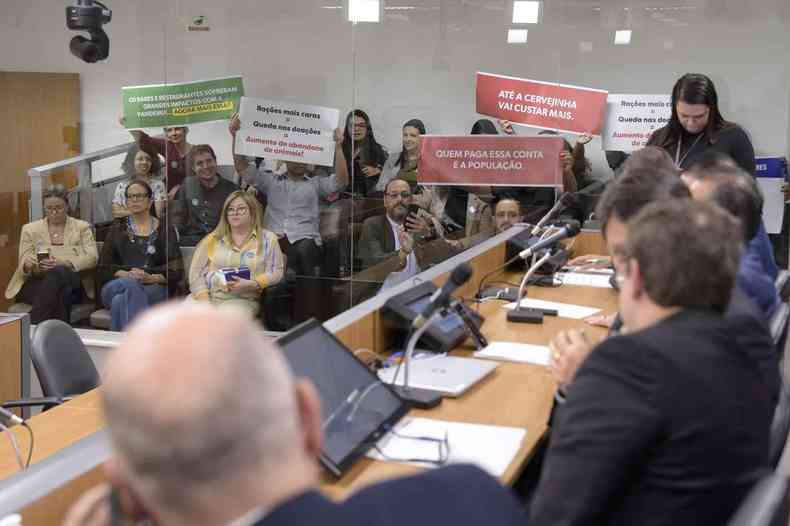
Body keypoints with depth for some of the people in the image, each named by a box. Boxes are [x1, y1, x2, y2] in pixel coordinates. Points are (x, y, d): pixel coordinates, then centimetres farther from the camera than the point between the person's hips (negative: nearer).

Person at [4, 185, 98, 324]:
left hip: (72, 282, 0)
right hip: (36, 283, 0)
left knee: (58, 273, -37)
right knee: (60, 293, -37)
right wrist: (28, 265, -20)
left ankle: (35, 327, -36)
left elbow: (92, 257, -3)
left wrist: (63, 263, -22)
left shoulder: (82, 227, 12)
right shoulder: (30, 229, 14)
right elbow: (23, 264, 7)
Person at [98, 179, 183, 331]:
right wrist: (127, 275, -11)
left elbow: (176, 271, 6)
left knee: (120, 301, -36)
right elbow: (103, 268, 9)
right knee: (130, 285, -37)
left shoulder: (164, 230, 16)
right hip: (116, 285, 2)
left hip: (154, 287, -1)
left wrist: (151, 278, -13)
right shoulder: (117, 230, 21)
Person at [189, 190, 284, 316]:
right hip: (208, 296, 2)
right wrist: (204, 301, -6)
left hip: (243, 300, -1)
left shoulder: (267, 239, 12)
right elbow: (196, 273, 10)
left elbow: (276, 273, 4)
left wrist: (252, 285, -13)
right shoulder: (212, 239, 17)